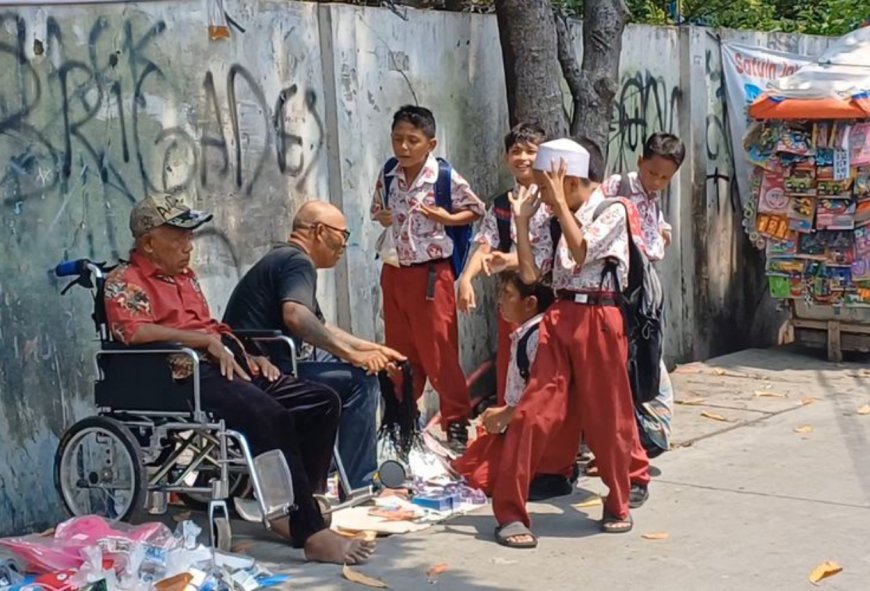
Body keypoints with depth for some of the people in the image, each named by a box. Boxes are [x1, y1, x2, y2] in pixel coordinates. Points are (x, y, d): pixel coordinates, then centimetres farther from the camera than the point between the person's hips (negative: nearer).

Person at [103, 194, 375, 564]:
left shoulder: (184, 275, 28)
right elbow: (135, 331, -19)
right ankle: (311, 534, -35)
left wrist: (246, 356, 17)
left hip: (230, 368, 10)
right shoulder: (125, 281, 1)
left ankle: (294, 509, -3)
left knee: (323, 401, -3)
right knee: (270, 416, -34)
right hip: (191, 376, -9)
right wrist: (207, 341, -17)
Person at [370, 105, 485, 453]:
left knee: (439, 353, -1)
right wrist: (382, 219, -4)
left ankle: (456, 423, 10)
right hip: (393, 273, 5)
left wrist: (446, 218, -15)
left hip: (431, 274, -5)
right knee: (399, 352, 14)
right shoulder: (387, 177, 3)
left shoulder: (446, 178, -10)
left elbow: (476, 210, 2)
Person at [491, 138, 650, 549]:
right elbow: (530, 274, 7)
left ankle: (618, 503, 28)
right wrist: (522, 221, 3)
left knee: (606, 417, 6)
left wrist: (561, 203, -13)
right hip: (559, 319, 5)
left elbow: (580, 254, -18)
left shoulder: (613, 212, -4)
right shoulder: (559, 221, 13)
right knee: (534, 413, -4)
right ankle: (510, 512, -1)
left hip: (598, 321, -5)